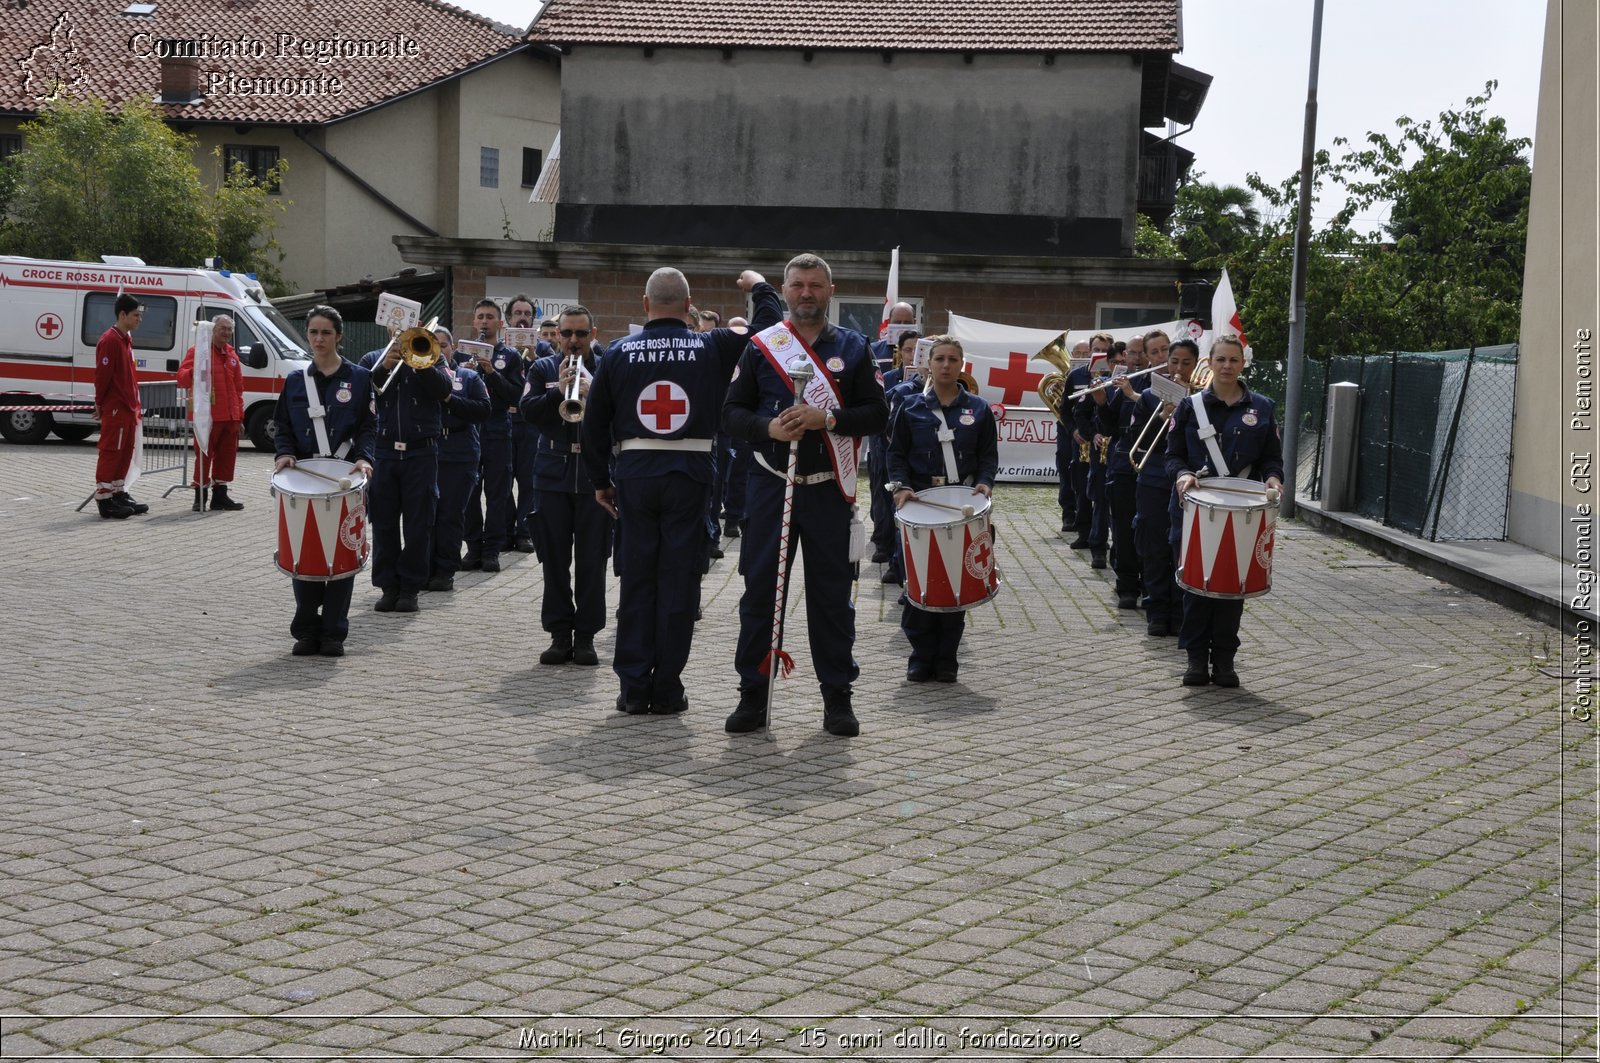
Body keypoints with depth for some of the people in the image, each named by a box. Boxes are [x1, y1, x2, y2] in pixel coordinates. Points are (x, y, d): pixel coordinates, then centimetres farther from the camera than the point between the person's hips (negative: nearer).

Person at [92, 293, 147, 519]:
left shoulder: (126, 339, 15)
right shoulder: (110, 340, -15)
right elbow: (102, 375, -16)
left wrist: (134, 403, 17)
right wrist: (100, 403, -9)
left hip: (128, 407, 10)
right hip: (115, 408, -10)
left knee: (126, 452, 13)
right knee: (111, 452, -7)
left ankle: (119, 494, 21)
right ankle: (104, 500, -5)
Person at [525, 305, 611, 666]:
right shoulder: (543, 369, 8)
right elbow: (528, 412, -4)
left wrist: (593, 396, -22)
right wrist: (558, 391, -17)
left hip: (595, 476, -1)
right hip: (554, 475, 2)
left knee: (592, 560, 0)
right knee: (555, 559, 4)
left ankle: (586, 635, 7)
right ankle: (560, 634, 11)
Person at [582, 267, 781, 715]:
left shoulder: (619, 352, 3)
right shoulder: (712, 347, -2)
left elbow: (594, 423, 6)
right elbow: (770, 330, 7)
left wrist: (601, 481, 15)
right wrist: (759, 287, 24)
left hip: (634, 476, 1)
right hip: (689, 476, -1)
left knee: (636, 581, 8)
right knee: (679, 582, 4)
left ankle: (633, 688, 10)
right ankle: (667, 690, 8)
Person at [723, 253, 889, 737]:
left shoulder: (853, 348, 5)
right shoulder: (761, 346, 5)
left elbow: (877, 414, 0)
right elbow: (733, 411, 4)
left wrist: (827, 418, -16)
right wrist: (768, 428, -15)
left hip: (829, 490, 0)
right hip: (770, 486, 0)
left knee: (832, 595, 4)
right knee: (760, 590, 3)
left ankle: (837, 697, 13)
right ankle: (753, 694, 12)